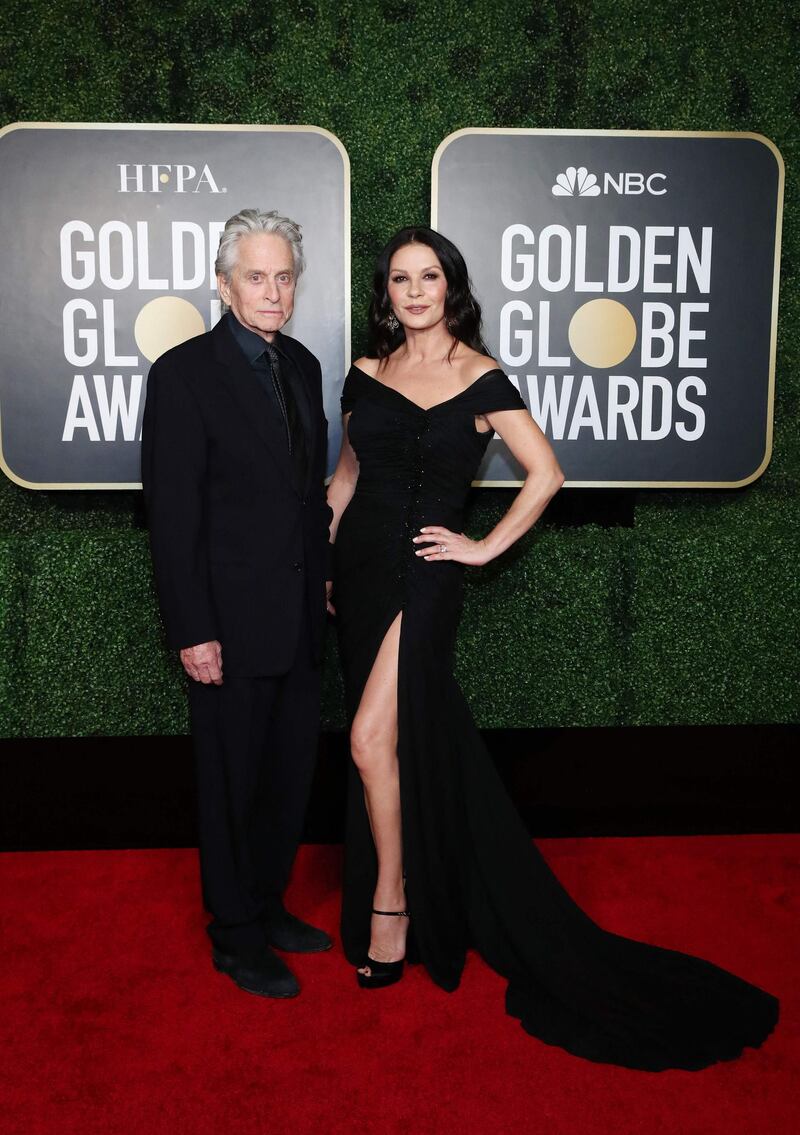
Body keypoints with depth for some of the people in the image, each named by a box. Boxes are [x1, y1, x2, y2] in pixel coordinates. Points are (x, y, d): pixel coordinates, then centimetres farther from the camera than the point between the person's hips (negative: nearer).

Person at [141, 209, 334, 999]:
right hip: (231, 621, -6)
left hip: (296, 616, 7)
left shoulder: (301, 365, 10)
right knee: (232, 781, 8)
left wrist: (322, 584, 12)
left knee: (290, 772, 16)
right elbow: (172, 513, -13)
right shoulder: (184, 372, -11)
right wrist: (193, 631, -16)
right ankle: (236, 938, 27)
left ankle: (266, 907, 37)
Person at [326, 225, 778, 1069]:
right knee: (409, 736, 12)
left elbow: (545, 473, -1)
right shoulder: (366, 374, 9)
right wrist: (319, 558, 11)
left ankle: (390, 902, 5)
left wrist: (486, 547, -5)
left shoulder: (480, 379, -3)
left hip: (424, 573, -5)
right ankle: (432, 899, 29)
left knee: (373, 739, -15)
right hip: (360, 566, 5)